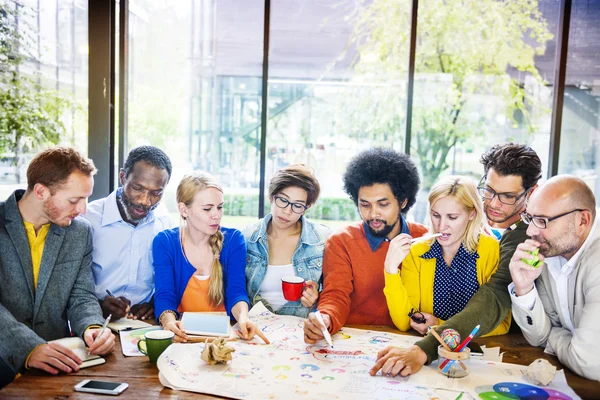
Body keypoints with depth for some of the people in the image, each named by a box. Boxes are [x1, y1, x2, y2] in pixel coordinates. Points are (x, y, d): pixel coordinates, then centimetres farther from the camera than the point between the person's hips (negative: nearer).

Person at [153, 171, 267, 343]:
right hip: (183, 334, 1)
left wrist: (242, 316, -31)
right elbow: (164, 295, -11)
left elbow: (236, 291, -9)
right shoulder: (164, 242, -3)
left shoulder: (234, 239, -2)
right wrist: (169, 321, -34)